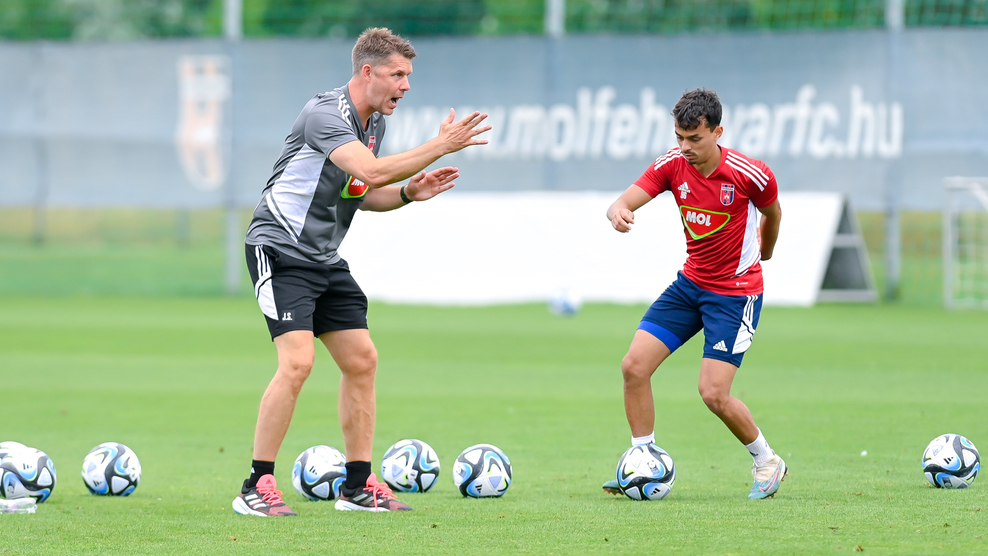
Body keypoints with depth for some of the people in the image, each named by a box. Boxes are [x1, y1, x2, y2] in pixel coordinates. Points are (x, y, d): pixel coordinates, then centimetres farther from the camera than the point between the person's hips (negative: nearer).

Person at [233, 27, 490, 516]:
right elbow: (370, 170, -34)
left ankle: (358, 486, 13)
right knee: (297, 361, -20)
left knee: (361, 360, 5)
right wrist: (440, 146, -29)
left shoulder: (374, 122, 10)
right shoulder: (325, 114, -20)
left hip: (324, 257, 9)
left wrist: (409, 192, 2)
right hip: (280, 251, -9)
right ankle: (256, 489, -14)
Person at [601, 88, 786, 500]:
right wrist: (618, 211, -42)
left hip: (736, 292, -5)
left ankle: (767, 462, 11)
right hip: (691, 281, 5)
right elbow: (625, 202, -17)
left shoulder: (750, 175, -19)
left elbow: (772, 212, 3)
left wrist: (764, 250, 22)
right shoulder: (672, 165, -8)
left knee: (714, 393, -13)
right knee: (634, 366, -6)